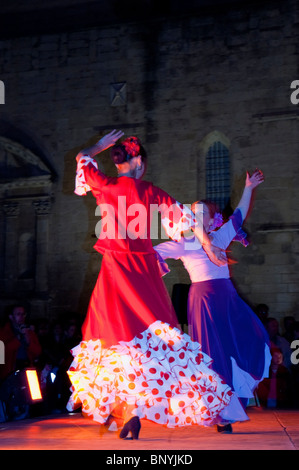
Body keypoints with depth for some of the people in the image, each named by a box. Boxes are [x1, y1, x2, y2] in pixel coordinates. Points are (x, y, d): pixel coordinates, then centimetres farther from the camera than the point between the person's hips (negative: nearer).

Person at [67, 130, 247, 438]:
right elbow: (185, 216, 7)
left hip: (116, 268, 0)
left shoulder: (105, 187, -1)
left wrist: (101, 146, 36)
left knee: (117, 331, 7)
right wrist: (209, 247, 18)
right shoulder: (149, 192, 1)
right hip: (145, 268, 0)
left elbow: (82, 159, 18)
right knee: (152, 330, 4)